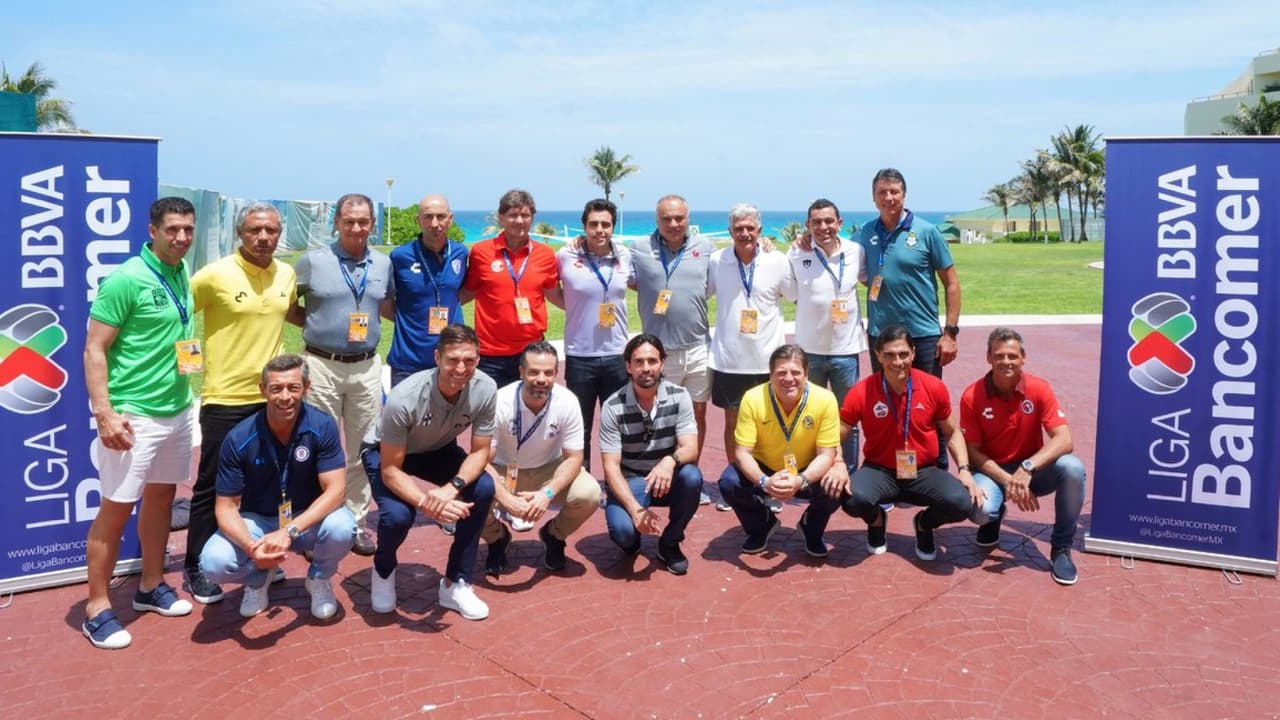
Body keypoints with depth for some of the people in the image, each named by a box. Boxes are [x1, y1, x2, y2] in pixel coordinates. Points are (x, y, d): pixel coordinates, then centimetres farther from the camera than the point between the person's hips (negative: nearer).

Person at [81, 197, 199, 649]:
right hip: (134, 413, -8)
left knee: (161, 496, 16)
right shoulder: (126, 279, -15)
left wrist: (190, 349, 7)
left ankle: (151, 586, 31)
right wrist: (104, 412, -22)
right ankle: (97, 608, 12)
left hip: (178, 408, 8)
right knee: (117, 508, -1)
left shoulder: (182, 274, 8)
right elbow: (94, 349, -16)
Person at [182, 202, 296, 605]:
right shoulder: (215, 275, -13)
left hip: (270, 397, 5)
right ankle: (196, 567, 17)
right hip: (225, 398, -5)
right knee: (212, 486, 4)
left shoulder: (287, 274, 5)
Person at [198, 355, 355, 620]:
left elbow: (335, 491, -23)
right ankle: (259, 579, 10)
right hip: (257, 521, 1)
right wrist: (250, 546, -35)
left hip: (307, 520, 0)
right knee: (214, 563, -27)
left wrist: (289, 531, -38)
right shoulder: (239, 439, -18)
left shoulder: (323, 426, -19)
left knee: (342, 527, -33)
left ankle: (319, 579, 2)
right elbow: (226, 506, -14)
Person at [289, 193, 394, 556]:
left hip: (367, 367, 3)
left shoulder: (384, 264, 5)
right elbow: (287, 308, 3)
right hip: (322, 365, -3)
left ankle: (356, 522, 20)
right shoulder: (312, 260, -4)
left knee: (363, 449, 9)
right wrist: (317, 325, -4)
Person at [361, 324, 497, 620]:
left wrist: (452, 487, -36)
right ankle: (384, 570, 9)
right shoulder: (405, 398, -38)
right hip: (384, 453, -3)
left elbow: (480, 451, -17)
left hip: (438, 451, 4)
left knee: (483, 489, -23)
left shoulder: (485, 389, -29)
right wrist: (426, 502, -45)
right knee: (398, 515, -30)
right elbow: (390, 469, -30)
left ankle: (455, 583, -5)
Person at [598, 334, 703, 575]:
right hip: (628, 482, -2)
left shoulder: (679, 397, -10)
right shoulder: (613, 407, -15)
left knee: (691, 477, -32)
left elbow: (690, 449, -18)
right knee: (623, 529, -31)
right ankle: (631, 542, 10)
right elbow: (611, 466, -18)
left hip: (668, 479, 2)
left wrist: (670, 461, -43)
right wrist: (634, 508, -32)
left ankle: (670, 543, -5)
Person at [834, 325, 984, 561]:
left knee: (963, 503, -27)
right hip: (880, 471, -1)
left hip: (923, 472, 2)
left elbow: (952, 432, 7)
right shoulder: (862, 392, -13)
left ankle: (924, 523, 12)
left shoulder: (934, 387, -7)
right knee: (854, 499, -34)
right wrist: (838, 464, -27)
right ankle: (876, 520, 7)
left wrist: (964, 470, -7)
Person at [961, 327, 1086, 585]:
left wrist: (1027, 468, -36)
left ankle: (1061, 549, -10)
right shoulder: (972, 397, -14)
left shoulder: (1039, 389, -13)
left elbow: (1064, 440, -20)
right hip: (992, 471, -1)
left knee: (1073, 468, -30)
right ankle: (993, 517, 11)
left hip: (1032, 471, 1)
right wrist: (1007, 481, -24)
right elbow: (973, 452, -10)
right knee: (980, 510, -34)